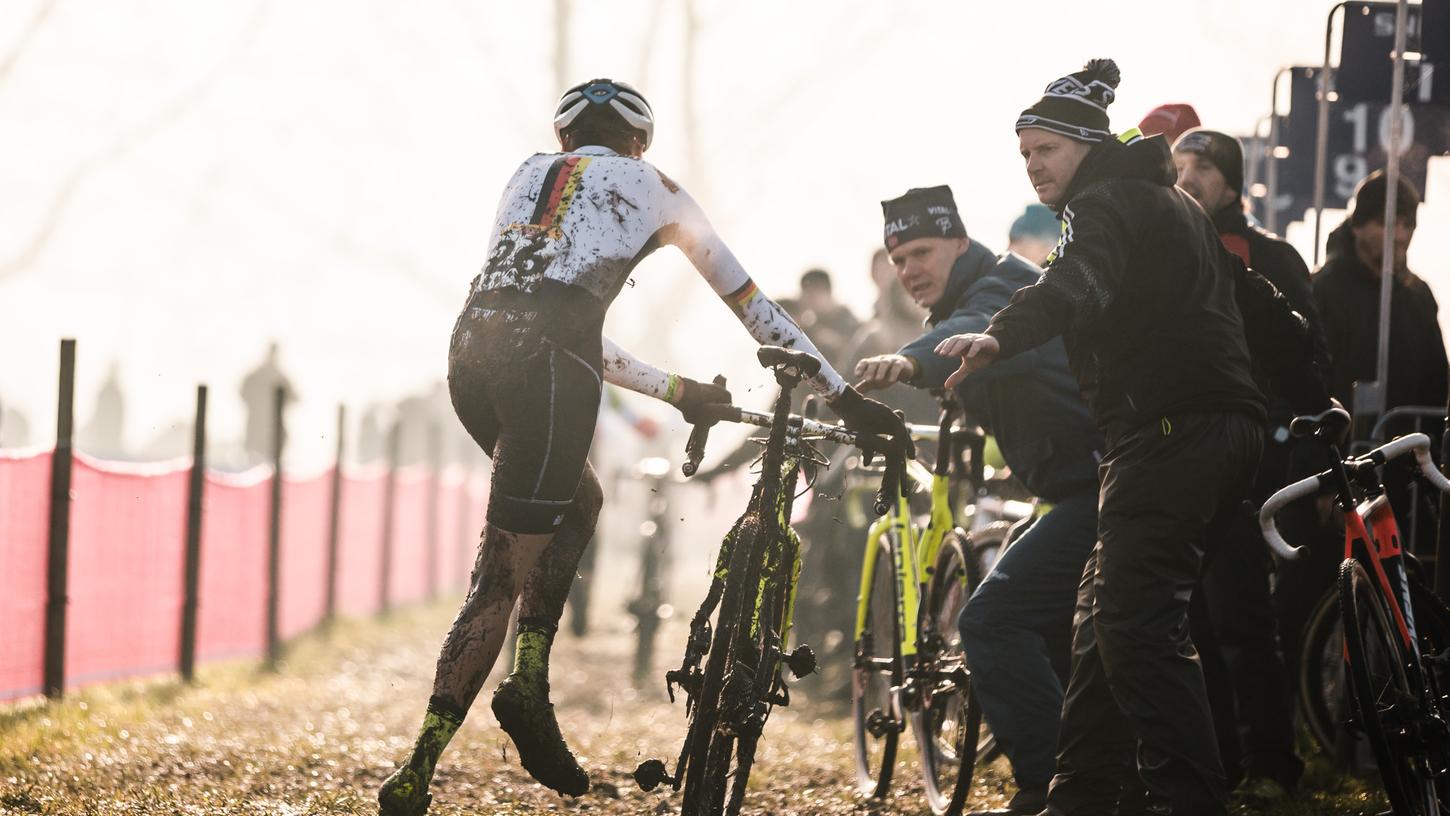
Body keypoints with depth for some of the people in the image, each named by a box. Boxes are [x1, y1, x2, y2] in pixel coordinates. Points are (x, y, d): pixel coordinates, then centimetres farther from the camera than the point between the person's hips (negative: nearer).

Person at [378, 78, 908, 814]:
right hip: (544, 363, -6)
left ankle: (530, 683, 11)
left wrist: (677, 389, 45)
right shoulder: (648, 186, 23)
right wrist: (845, 398, 31)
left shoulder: (529, 175, 34)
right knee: (506, 571, -6)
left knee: (580, 505, 25)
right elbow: (750, 303, 26)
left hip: (471, 347, 6)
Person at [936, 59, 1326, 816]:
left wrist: (998, 336, -46)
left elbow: (1078, 280, -29)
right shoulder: (1171, 203, 27)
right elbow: (1263, 308, 30)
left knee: (1134, 622, -18)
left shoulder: (1106, 203, -5)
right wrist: (1319, 404, 36)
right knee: (1103, 617, 13)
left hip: (1170, 431, -11)